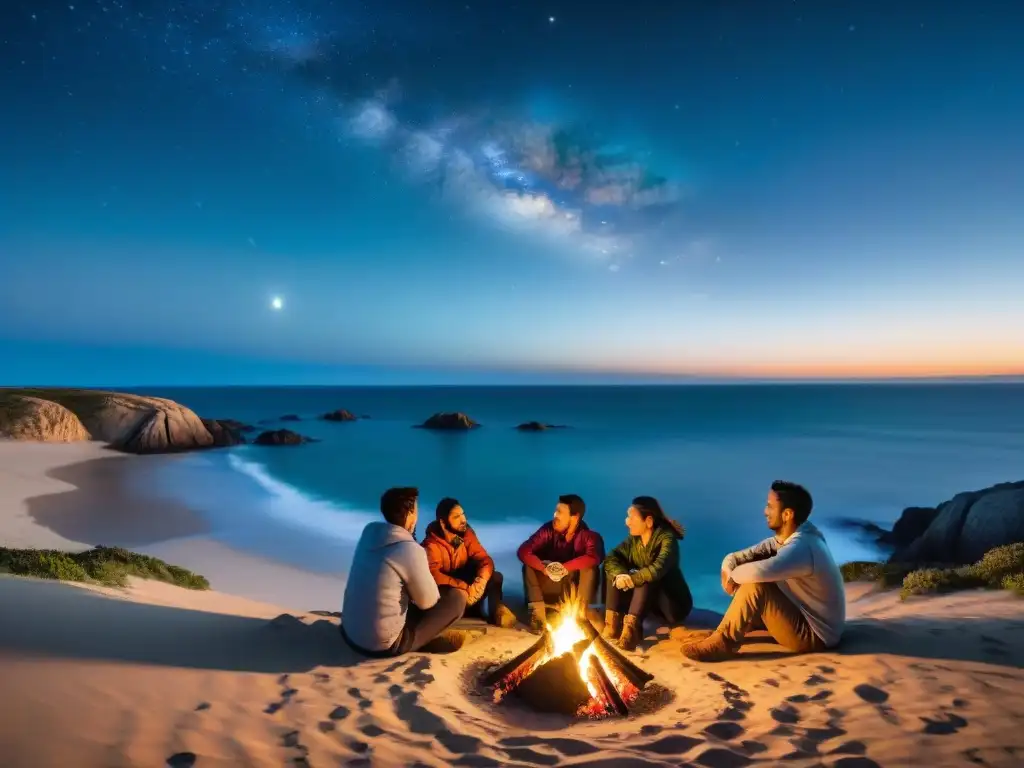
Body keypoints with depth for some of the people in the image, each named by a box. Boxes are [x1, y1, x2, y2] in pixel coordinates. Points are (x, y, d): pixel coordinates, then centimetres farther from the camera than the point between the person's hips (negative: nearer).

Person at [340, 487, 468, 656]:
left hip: (349, 633, 8)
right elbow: (428, 602, -8)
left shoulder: (369, 532, -1)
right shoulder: (410, 550, -23)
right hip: (383, 645, -7)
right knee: (457, 597, -2)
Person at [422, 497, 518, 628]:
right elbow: (433, 575, -38)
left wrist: (481, 580, -36)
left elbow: (484, 559, -14)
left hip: (464, 578, 4)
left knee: (496, 577, -19)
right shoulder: (431, 544, -25)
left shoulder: (466, 533, -12)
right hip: (445, 587, -4)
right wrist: (465, 587, -46)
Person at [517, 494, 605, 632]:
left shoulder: (589, 536, -16)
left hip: (577, 589, -2)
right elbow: (523, 551, -21)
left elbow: (594, 557, -38)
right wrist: (544, 568, -36)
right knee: (529, 566, -21)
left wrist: (564, 568, -44)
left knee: (590, 569, -29)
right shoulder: (549, 529, -12)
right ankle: (538, 614, -21)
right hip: (551, 587, 2)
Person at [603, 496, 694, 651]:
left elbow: (658, 568, -40)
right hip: (647, 600, 7)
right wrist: (620, 575, -33)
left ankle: (631, 628, -40)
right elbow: (611, 558, -13)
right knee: (615, 573, -11)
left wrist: (632, 579, -30)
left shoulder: (667, 538, -22)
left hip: (674, 604, -6)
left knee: (647, 579, -33)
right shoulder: (634, 539, -3)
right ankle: (612, 623, -22)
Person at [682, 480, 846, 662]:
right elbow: (751, 554, 5)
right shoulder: (792, 536, 1)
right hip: (806, 616, 10)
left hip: (815, 635, -10)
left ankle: (723, 642, -15)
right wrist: (728, 567, -18)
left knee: (755, 586, -25)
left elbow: (760, 571, -47)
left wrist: (733, 575, -24)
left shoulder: (801, 548, -30)